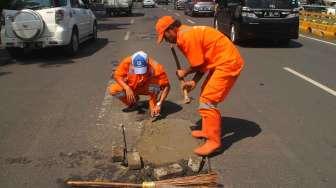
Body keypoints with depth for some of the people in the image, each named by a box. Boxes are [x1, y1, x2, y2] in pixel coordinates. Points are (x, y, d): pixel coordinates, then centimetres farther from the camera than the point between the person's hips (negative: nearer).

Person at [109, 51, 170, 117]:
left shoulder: (156, 68, -31)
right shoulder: (127, 62, -27)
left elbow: (166, 86, -28)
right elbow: (117, 75, -16)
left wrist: (159, 104, -35)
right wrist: (127, 88, -32)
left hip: (147, 88, -2)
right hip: (131, 87, 3)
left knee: (156, 85, -35)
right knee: (112, 90, -21)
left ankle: (153, 109, -11)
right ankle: (133, 102, 6)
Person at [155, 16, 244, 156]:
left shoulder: (186, 36, -17)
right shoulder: (189, 33, 15)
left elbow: (198, 65, -14)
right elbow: (203, 61, 16)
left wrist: (184, 73, 5)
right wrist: (194, 81, 9)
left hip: (228, 63, -11)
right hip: (224, 62, 11)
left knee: (207, 100, -10)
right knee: (206, 95, 18)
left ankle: (213, 141, -3)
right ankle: (208, 130, 28)